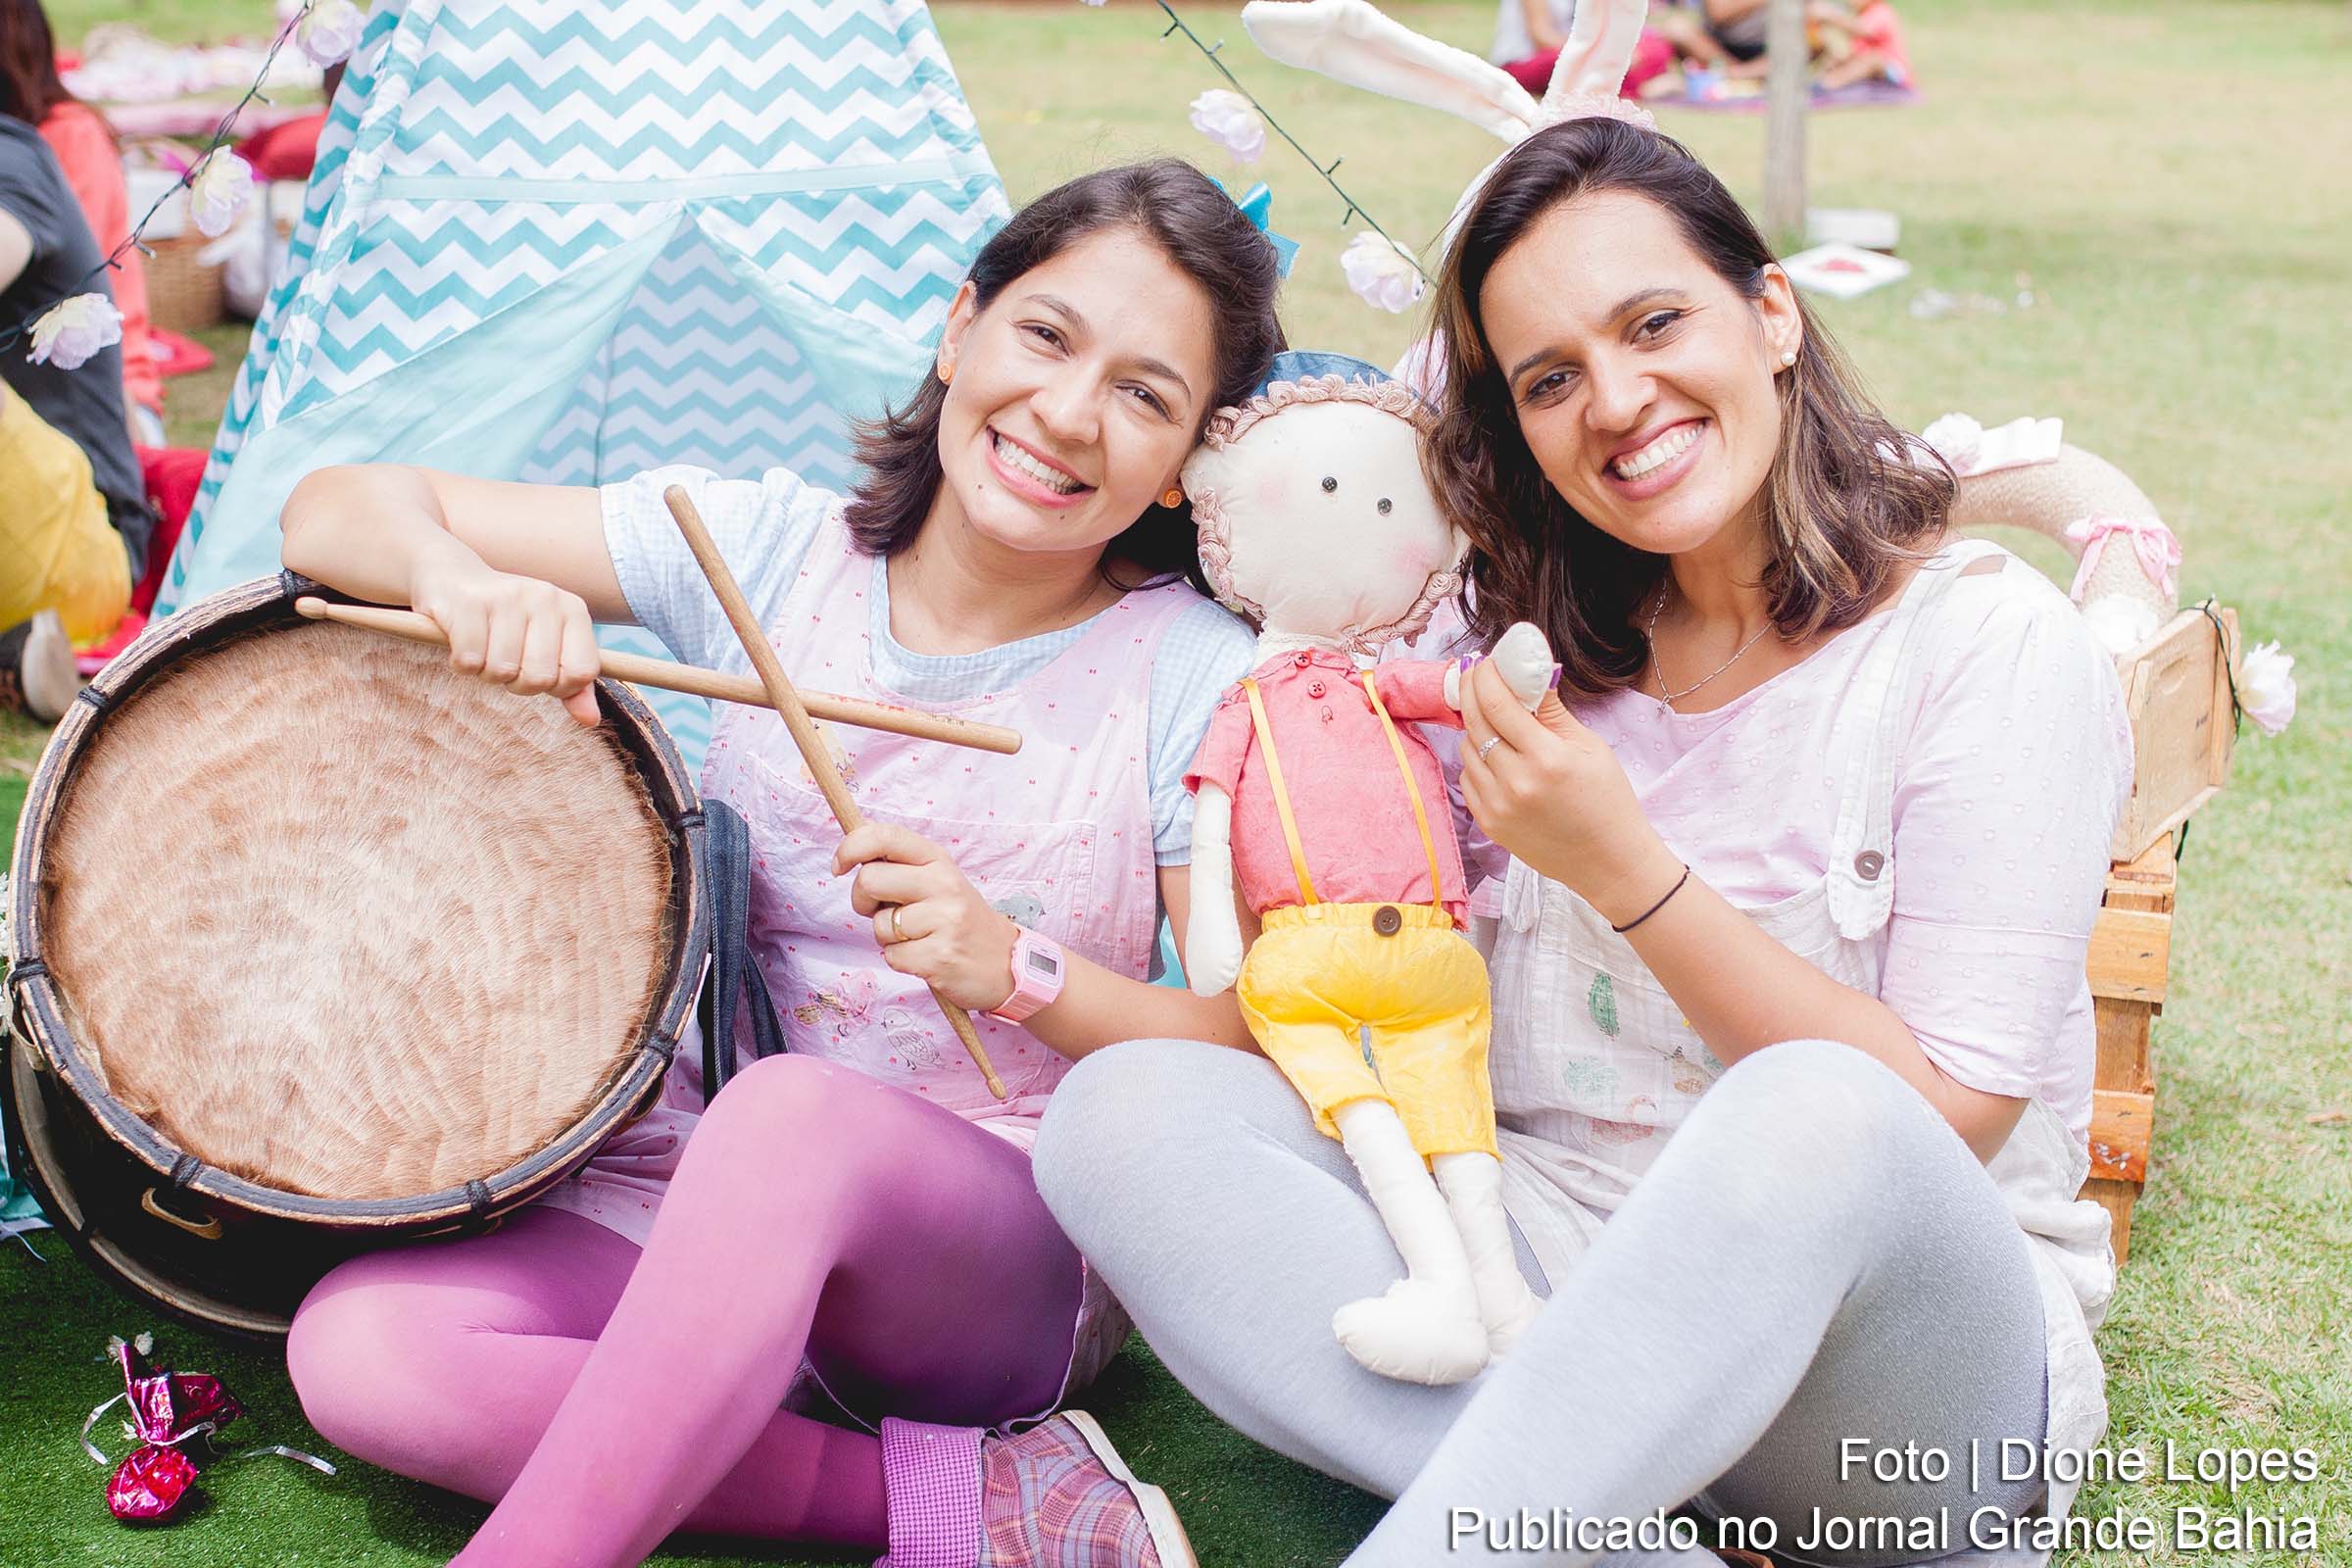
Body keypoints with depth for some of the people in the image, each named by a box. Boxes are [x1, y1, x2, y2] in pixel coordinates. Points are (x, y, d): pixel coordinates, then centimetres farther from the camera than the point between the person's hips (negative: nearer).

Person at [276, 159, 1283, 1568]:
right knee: (358, 1347, -23)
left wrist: (1020, 971, -24)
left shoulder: (1197, 683, -8)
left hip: (1027, 1259, -4)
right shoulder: (771, 549, -2)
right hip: (704, 1208, 4)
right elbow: (342, 510, -1)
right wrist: (470, 581, -24)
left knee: (786, 1115, -38)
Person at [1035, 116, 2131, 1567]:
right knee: (1127, 1113, -19)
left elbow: (1943, 1121, -10)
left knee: (1813, 1117, -40)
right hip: (1555, 1285, 5)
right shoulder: (1541, 656, 10)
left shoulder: (1995, 645, -5)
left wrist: (1627, 871, -16)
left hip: (1914, 1340, -5)